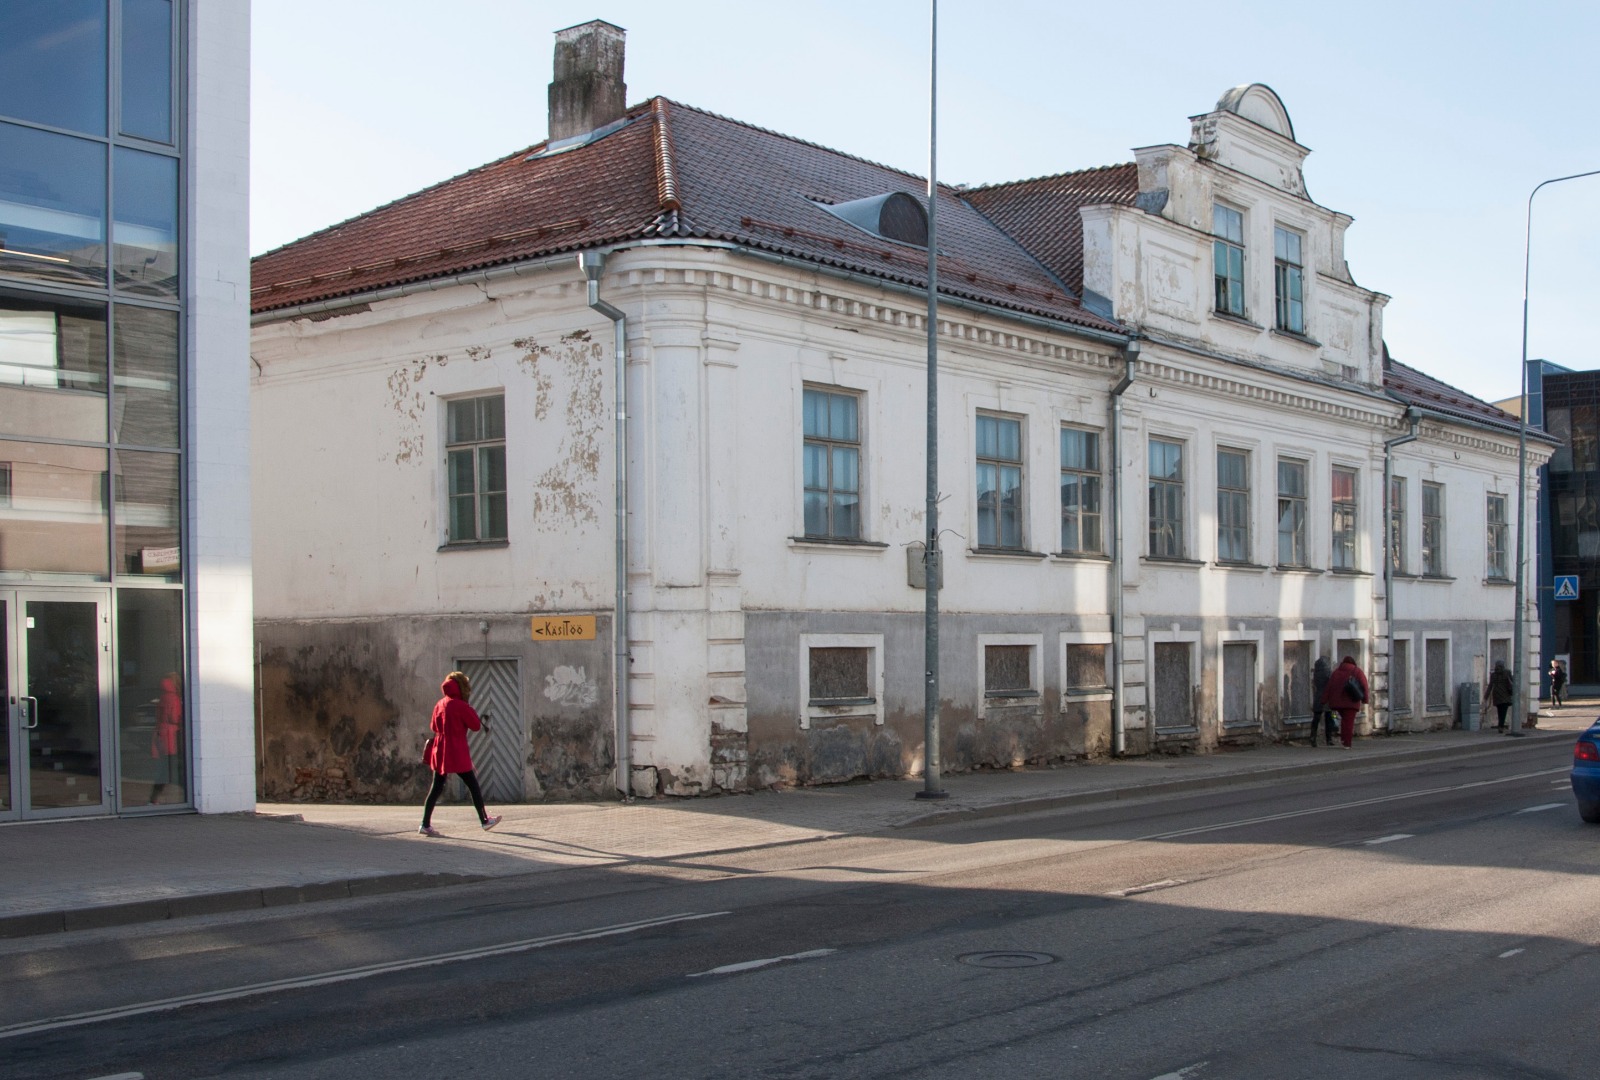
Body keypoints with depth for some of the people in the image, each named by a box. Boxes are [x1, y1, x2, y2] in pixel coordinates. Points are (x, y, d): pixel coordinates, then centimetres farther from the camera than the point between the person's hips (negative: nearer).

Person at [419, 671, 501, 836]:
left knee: (436, 787, 6)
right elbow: (475, 725, -8)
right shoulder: (460, 706, -12)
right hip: (457, 753, -6)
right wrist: (473, 712, 4)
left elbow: (433, 726, 16)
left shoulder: (440, 704, 7)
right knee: (473, 786, 5)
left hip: (440, 751, 6)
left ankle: (426, 824, 1)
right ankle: (485, 821, 12)